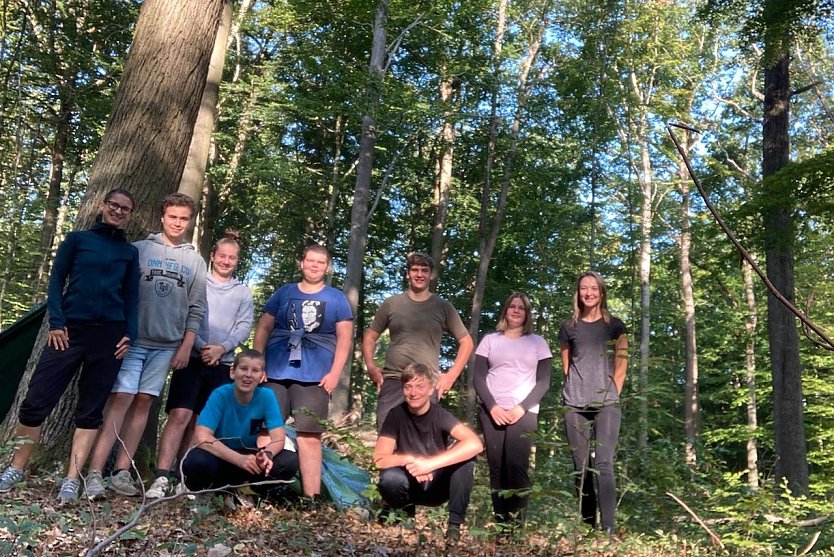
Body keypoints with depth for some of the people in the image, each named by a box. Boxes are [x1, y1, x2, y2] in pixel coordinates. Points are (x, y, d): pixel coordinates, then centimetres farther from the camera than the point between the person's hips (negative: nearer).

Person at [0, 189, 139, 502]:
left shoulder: (130, 252, 13)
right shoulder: (77, 239, 9)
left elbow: (132, 297, 11)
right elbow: (56, 280, 5)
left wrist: (129, 334, -1)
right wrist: (56, 322, -7)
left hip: (109, 335, 1)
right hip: (70, 330, -1)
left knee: (91, 411, 3)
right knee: (37, 401, -2)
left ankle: (72, 479, 9)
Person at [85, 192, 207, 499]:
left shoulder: (196, 261, 10)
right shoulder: (139, 249, 4)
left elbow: (196, 309, 8)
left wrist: (186, 346, 1)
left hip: (167, 345, 3)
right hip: (133, 339, -2)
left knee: (142, 403, 5)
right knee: (120, 399, -9)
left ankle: (122, 472, 10)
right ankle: (94, 473, -7)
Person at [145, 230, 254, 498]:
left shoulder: (243, 292, 14)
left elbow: (244, 327, 5)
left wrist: (221, 348, -11)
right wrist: (201, 346, -14)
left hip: (222, 364, 3)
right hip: (192, 358, -2)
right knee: (180, 415, -14)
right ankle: (162, 477, -15)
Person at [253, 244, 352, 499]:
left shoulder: (336, 298, 9)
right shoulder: (283, 292, 12)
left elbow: (344, 338, 4)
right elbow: (263, 330, 10)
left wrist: (334, 373, -7)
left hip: (315, 377, -1)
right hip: (275, 373, 2)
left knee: (309, 436, -1)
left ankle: (311, 497, 2)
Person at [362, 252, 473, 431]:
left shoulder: (443, 307, 5)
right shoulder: (391, 303, 7)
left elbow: (466, 342, 11)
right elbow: (370, 337, 16)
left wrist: (451, 375, 1)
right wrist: (371, 367, 1)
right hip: (392, 381, 1)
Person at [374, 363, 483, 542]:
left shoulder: (440, 415, -17)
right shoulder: (396, 414, -13)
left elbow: (475, 444, -34)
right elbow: (379, 459, -18)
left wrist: (429, 464, -42)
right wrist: (410, 460, -36)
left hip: (438, 484, 0)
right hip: (410, 484, 0)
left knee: (465, 457, -27)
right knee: (389, 479, -33)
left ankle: (455, 524, -14)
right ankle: (406, 513, 0)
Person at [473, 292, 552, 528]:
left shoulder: (537, 342, 10)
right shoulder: (490, 340, 12)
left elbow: (543, 382, 4)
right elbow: (478, 377, 6)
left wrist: (521, 408, -8)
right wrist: (492, 406, -8)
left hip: (524, 413, -1)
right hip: (492, 411, 2)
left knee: (516, 466, -13)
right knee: (496, 468, -2)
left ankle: (517, 524, -8)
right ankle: (500, 523, 2)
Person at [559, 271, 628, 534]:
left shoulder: (615, 325, 8)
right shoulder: (569, 327, 11)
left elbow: (620, 366, 7)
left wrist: (612, 395, 0)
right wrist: (575, 392, 6)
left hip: (606, 404, -2)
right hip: (575, 405, 2)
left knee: (603, 465, -13)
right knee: (581, 467, 3)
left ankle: (608, 529, -15)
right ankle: (587, 527, 11)